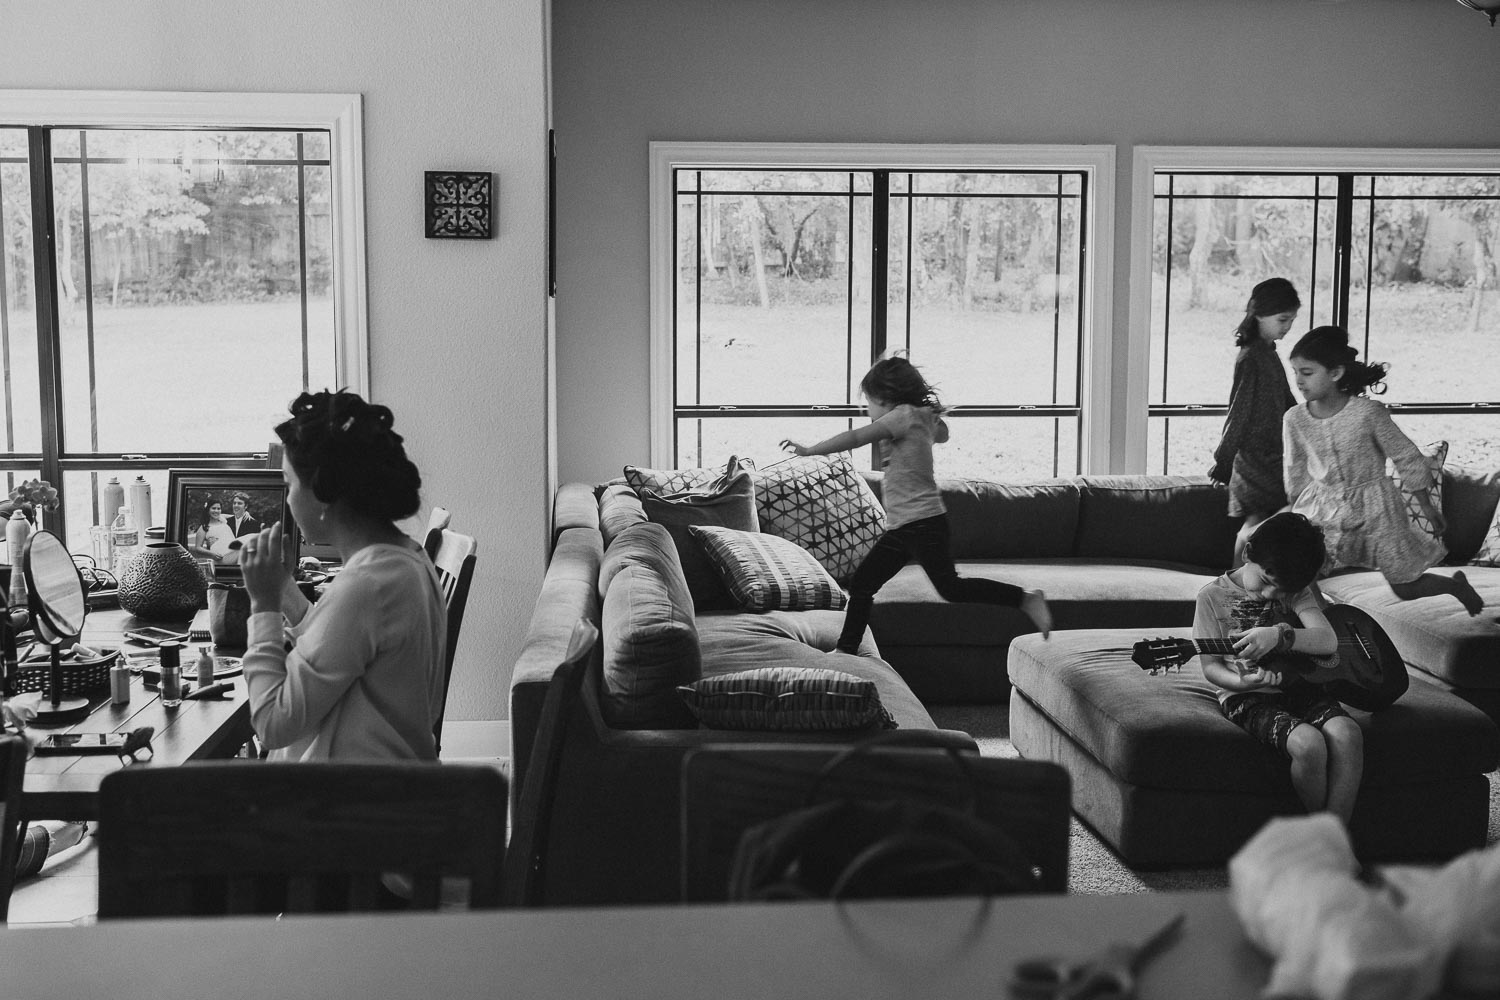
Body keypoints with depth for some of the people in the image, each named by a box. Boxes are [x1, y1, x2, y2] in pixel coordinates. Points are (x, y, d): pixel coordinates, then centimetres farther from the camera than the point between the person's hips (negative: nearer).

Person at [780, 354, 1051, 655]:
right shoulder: (924, 417, 13)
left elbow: (855, 438, -17)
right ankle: (846, 650, 13)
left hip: (922, 521, -10)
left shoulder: (904, 415, -13)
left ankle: (1026, 598, -4)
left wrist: (811, 449, -12)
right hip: (901, 527, 10)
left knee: (951, 587, -11)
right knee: (861, 584, 8)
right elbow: (942, 433, 36)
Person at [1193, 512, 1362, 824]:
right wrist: (1241, 682, -26)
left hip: (1299, 688, 4)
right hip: (1247, 697, -4)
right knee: (1308, 743, -32)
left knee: (1347, 734, -28)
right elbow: (1211, 667, -3)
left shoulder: (1296, 590, 5)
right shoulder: (1213, 596, -2)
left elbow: (1328, 641, -9)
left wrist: (1279, 635, -28)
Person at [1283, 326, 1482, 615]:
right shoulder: (1294, 419, -10)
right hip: (1322, 510, 3)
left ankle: (1457, 585, 37)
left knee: (1406, 588, 8)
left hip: (1374, 509, -3)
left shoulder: (1368, 412, -20)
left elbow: (1407, 459, -8)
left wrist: (1427, 506, -1)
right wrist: (1297, 509, 12)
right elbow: (1295, 472, 6)